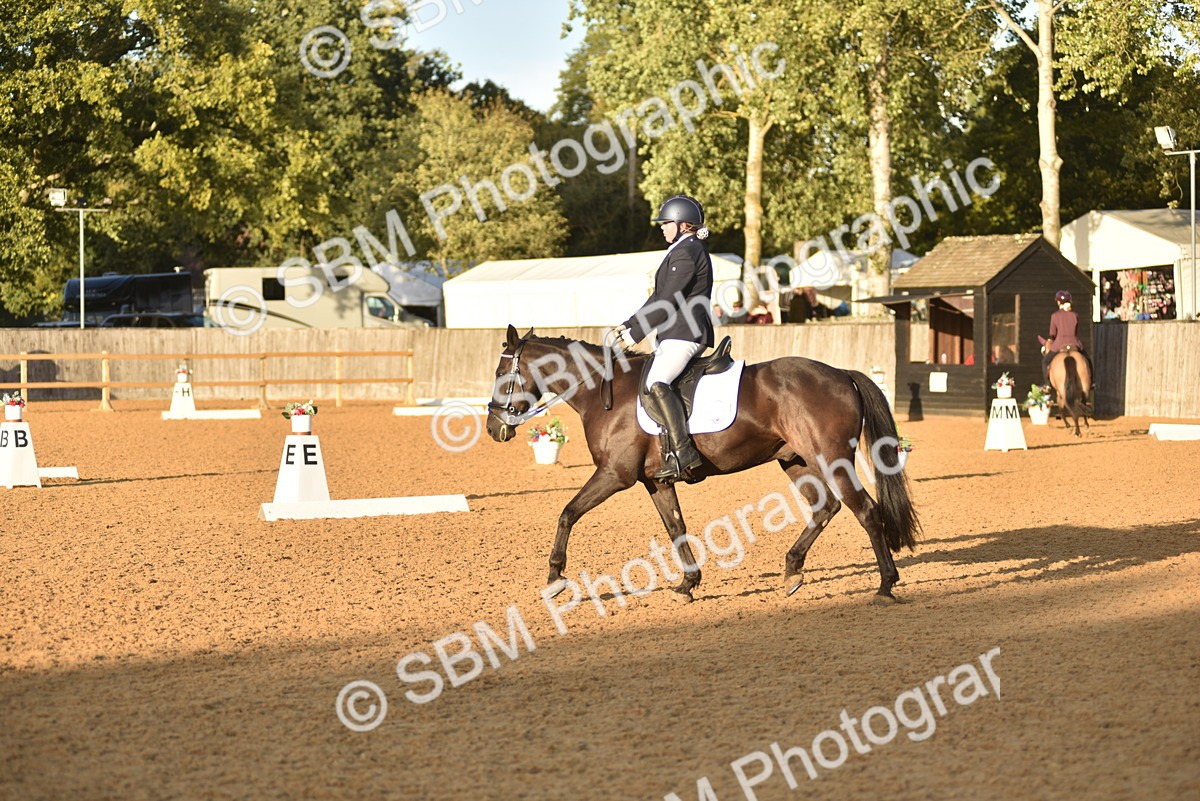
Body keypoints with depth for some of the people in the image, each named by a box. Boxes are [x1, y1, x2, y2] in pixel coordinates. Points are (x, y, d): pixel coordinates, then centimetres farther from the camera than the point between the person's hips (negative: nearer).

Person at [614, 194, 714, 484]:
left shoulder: (686, 252, -11)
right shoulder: (685, 250, 23)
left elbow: (667, 302, -16)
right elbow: (658, 298, 25)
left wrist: (635, 334, -12)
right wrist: (629, 325, 18)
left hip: (684, 332, -12)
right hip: (676, 334, 12)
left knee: (656, 382, -29)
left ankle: (683, 453, -38)